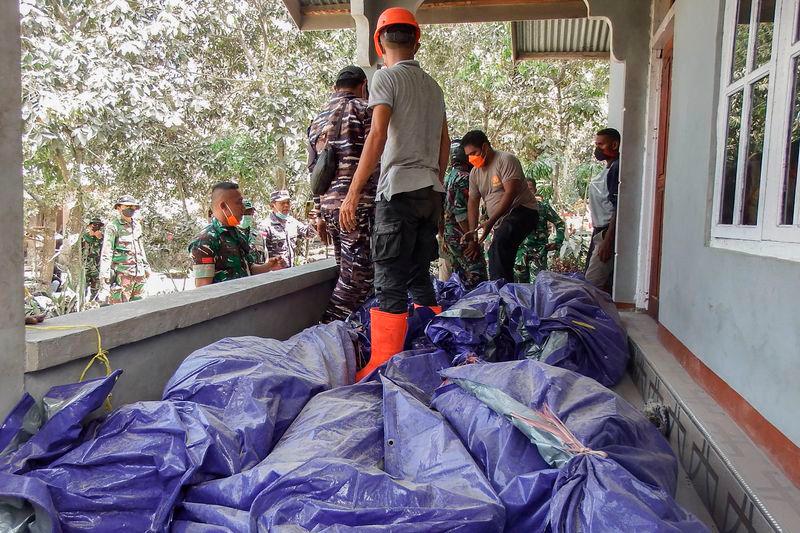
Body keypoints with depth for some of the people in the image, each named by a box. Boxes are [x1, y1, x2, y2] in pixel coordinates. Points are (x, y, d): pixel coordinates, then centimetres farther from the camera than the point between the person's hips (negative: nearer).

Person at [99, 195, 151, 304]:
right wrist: (105, 275, -16)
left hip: (139, 273, 7)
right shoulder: (113, 226, -6)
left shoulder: (137, 225, 15)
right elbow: (106, 252, -10)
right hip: (122, 273, -7)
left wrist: (146, 266, 24)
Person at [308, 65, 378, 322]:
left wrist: (319, 215, 22)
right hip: (358, 205, -8)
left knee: (347, 271, 15)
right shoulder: (364, 111, -1)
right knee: (359, 274, -6)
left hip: (328, 205, 8)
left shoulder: (317, 120, 20)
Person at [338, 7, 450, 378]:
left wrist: (353, 193, -16)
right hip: (431, 190, 7)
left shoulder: (386, 77, -2)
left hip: (398, 189, -7)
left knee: (390, 283, -7)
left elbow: (377, 136, -15)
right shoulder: (433, 85, 19)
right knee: (420, 277, 14)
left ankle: (383, 367, -6)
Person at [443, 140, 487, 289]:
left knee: (458, 273, 14)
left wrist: (444, 238, 23)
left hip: (448, 233, 10)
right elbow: (460, 212, -21)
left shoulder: (447, 177, 16)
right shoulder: (463, 177, -13)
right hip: (460, 234, -9)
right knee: (476, 272, -10)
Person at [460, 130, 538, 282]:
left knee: (500, 243, -33)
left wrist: (490, 222, -28)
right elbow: (473, 203, 12)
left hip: (522, 211, -9)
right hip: (501, 221, 9)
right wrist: (473, 234, 1)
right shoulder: (474, 173, 11)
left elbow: (510, 193, -21)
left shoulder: (506, 160, -12)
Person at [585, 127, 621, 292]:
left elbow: (618, 209, -21)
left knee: (592, 284, -13)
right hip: (600, 231, 11)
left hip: (608, 233, -11)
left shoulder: (616, 169, -15)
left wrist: (607, 241, -24)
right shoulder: (608, 169, 17)